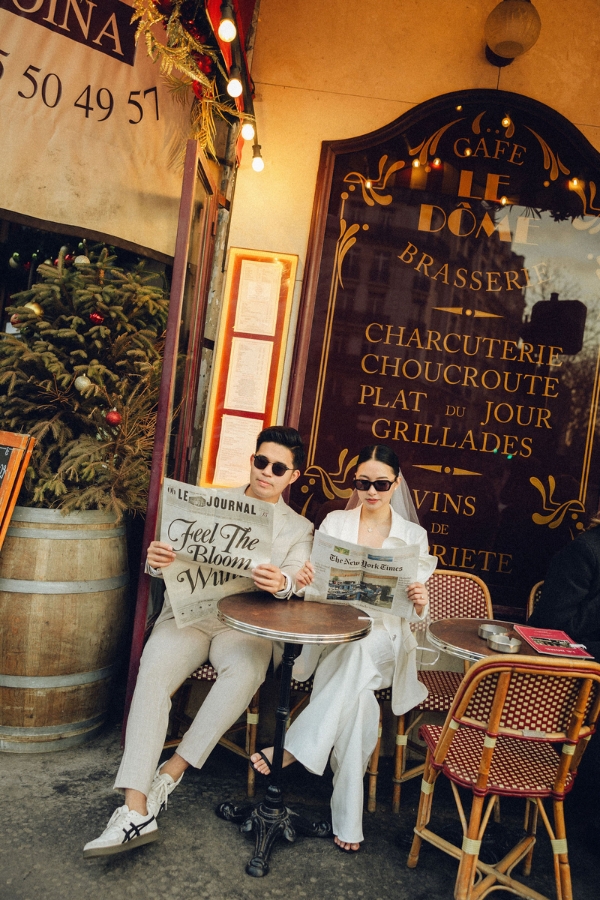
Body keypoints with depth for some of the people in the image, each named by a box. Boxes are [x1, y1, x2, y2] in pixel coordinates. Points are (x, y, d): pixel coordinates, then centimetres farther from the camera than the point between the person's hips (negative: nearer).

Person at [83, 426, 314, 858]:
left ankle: (170, 773, -20)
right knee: (154, 669, -28)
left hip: (245, 622, 0)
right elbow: (176, 556, 5)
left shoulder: (300, 528, 11)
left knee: (247, 669, -34)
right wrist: (157, 559, -20)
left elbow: (297, 579, -7)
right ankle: (136, 810, -29)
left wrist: (282, 582, -33)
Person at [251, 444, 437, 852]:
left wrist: (420, 603, -19)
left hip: (383, 638, 0)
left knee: (359, 655, -38)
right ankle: (348, 820, -24)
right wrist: (303, 578, -20)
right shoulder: (335, 522, 10)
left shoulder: (413, 536, 9)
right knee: (358, 698, -32)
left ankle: (293, 746, -30)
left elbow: (415, 614, 6)